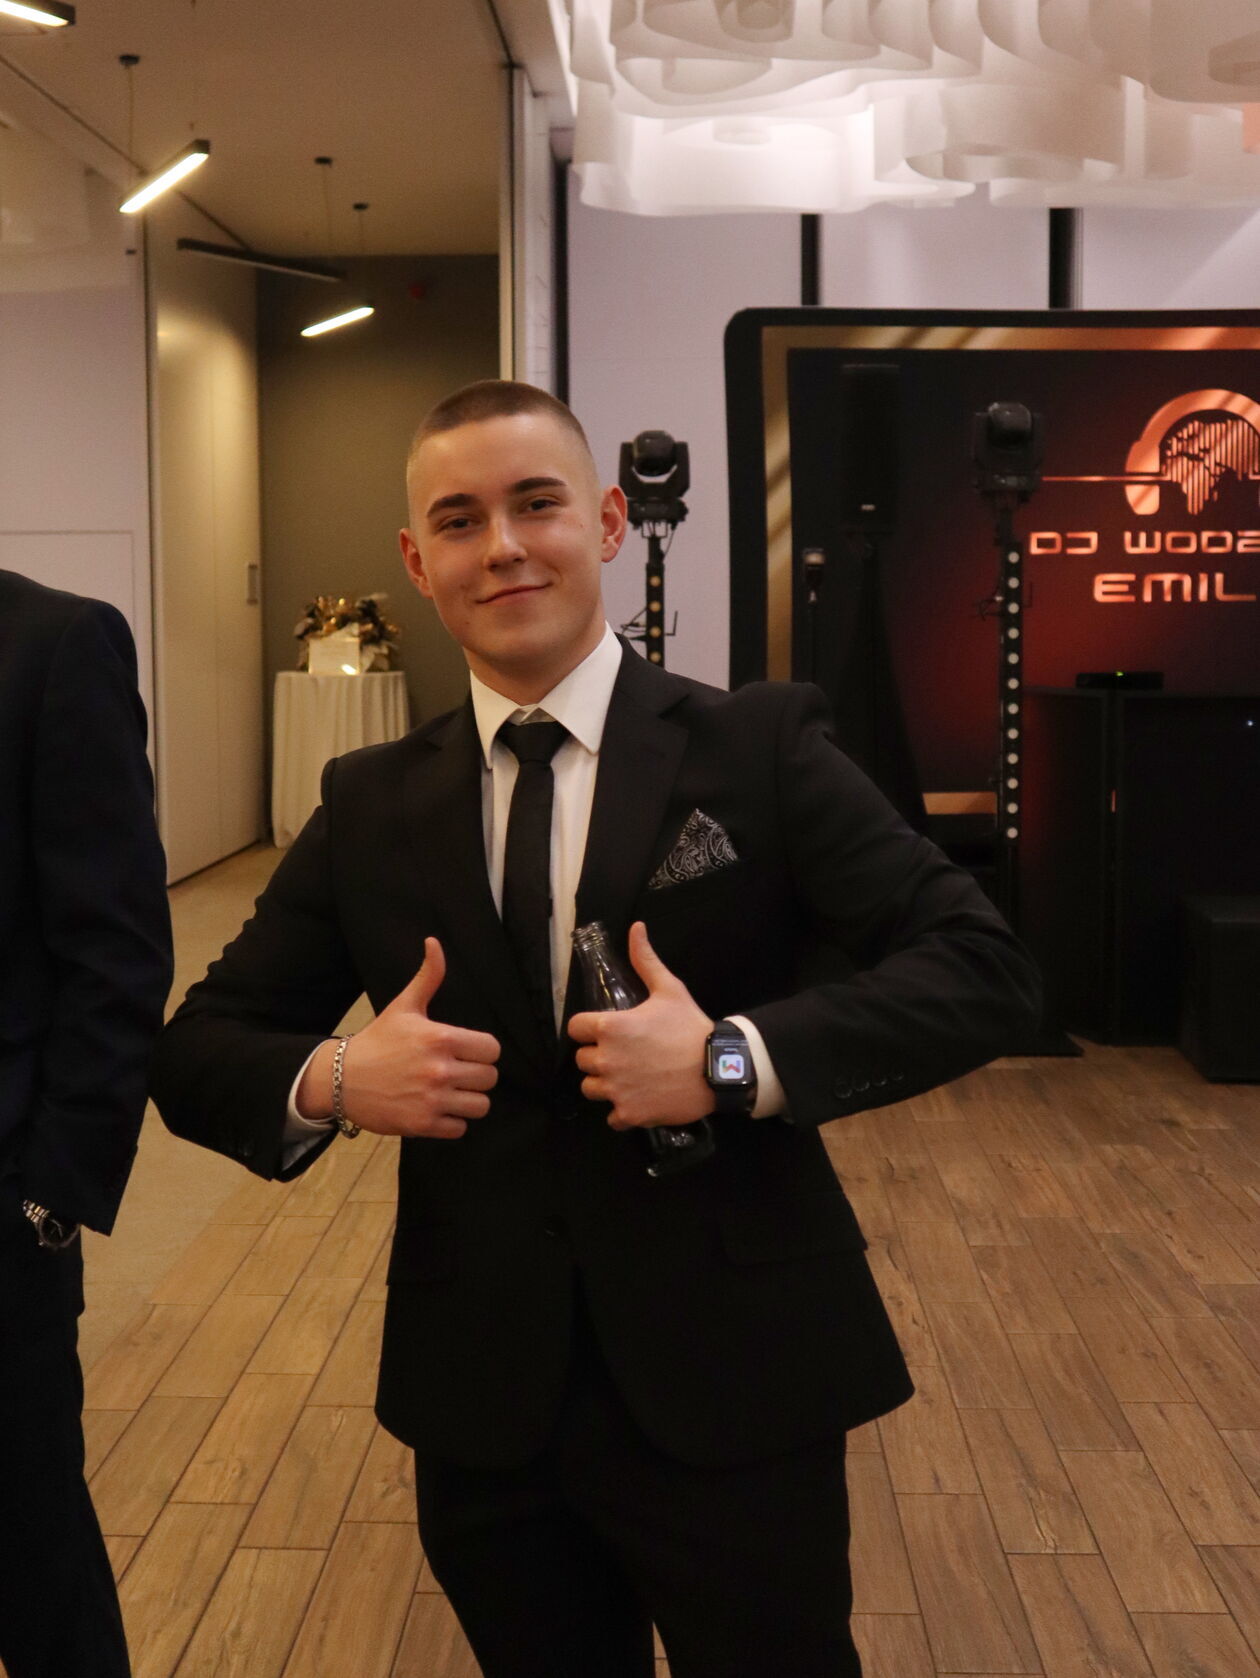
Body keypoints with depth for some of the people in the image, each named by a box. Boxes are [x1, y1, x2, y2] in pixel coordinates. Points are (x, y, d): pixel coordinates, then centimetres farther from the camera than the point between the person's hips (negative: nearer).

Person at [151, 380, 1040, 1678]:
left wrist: (736, 1057, -25)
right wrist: (329, 1082, -16)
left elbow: (983, 970, -12)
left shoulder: (759, 745, -7)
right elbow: (198, 1048, 6)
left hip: (735, 1386, -2)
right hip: (480, 1400, 3)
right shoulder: (370, 805, 2)